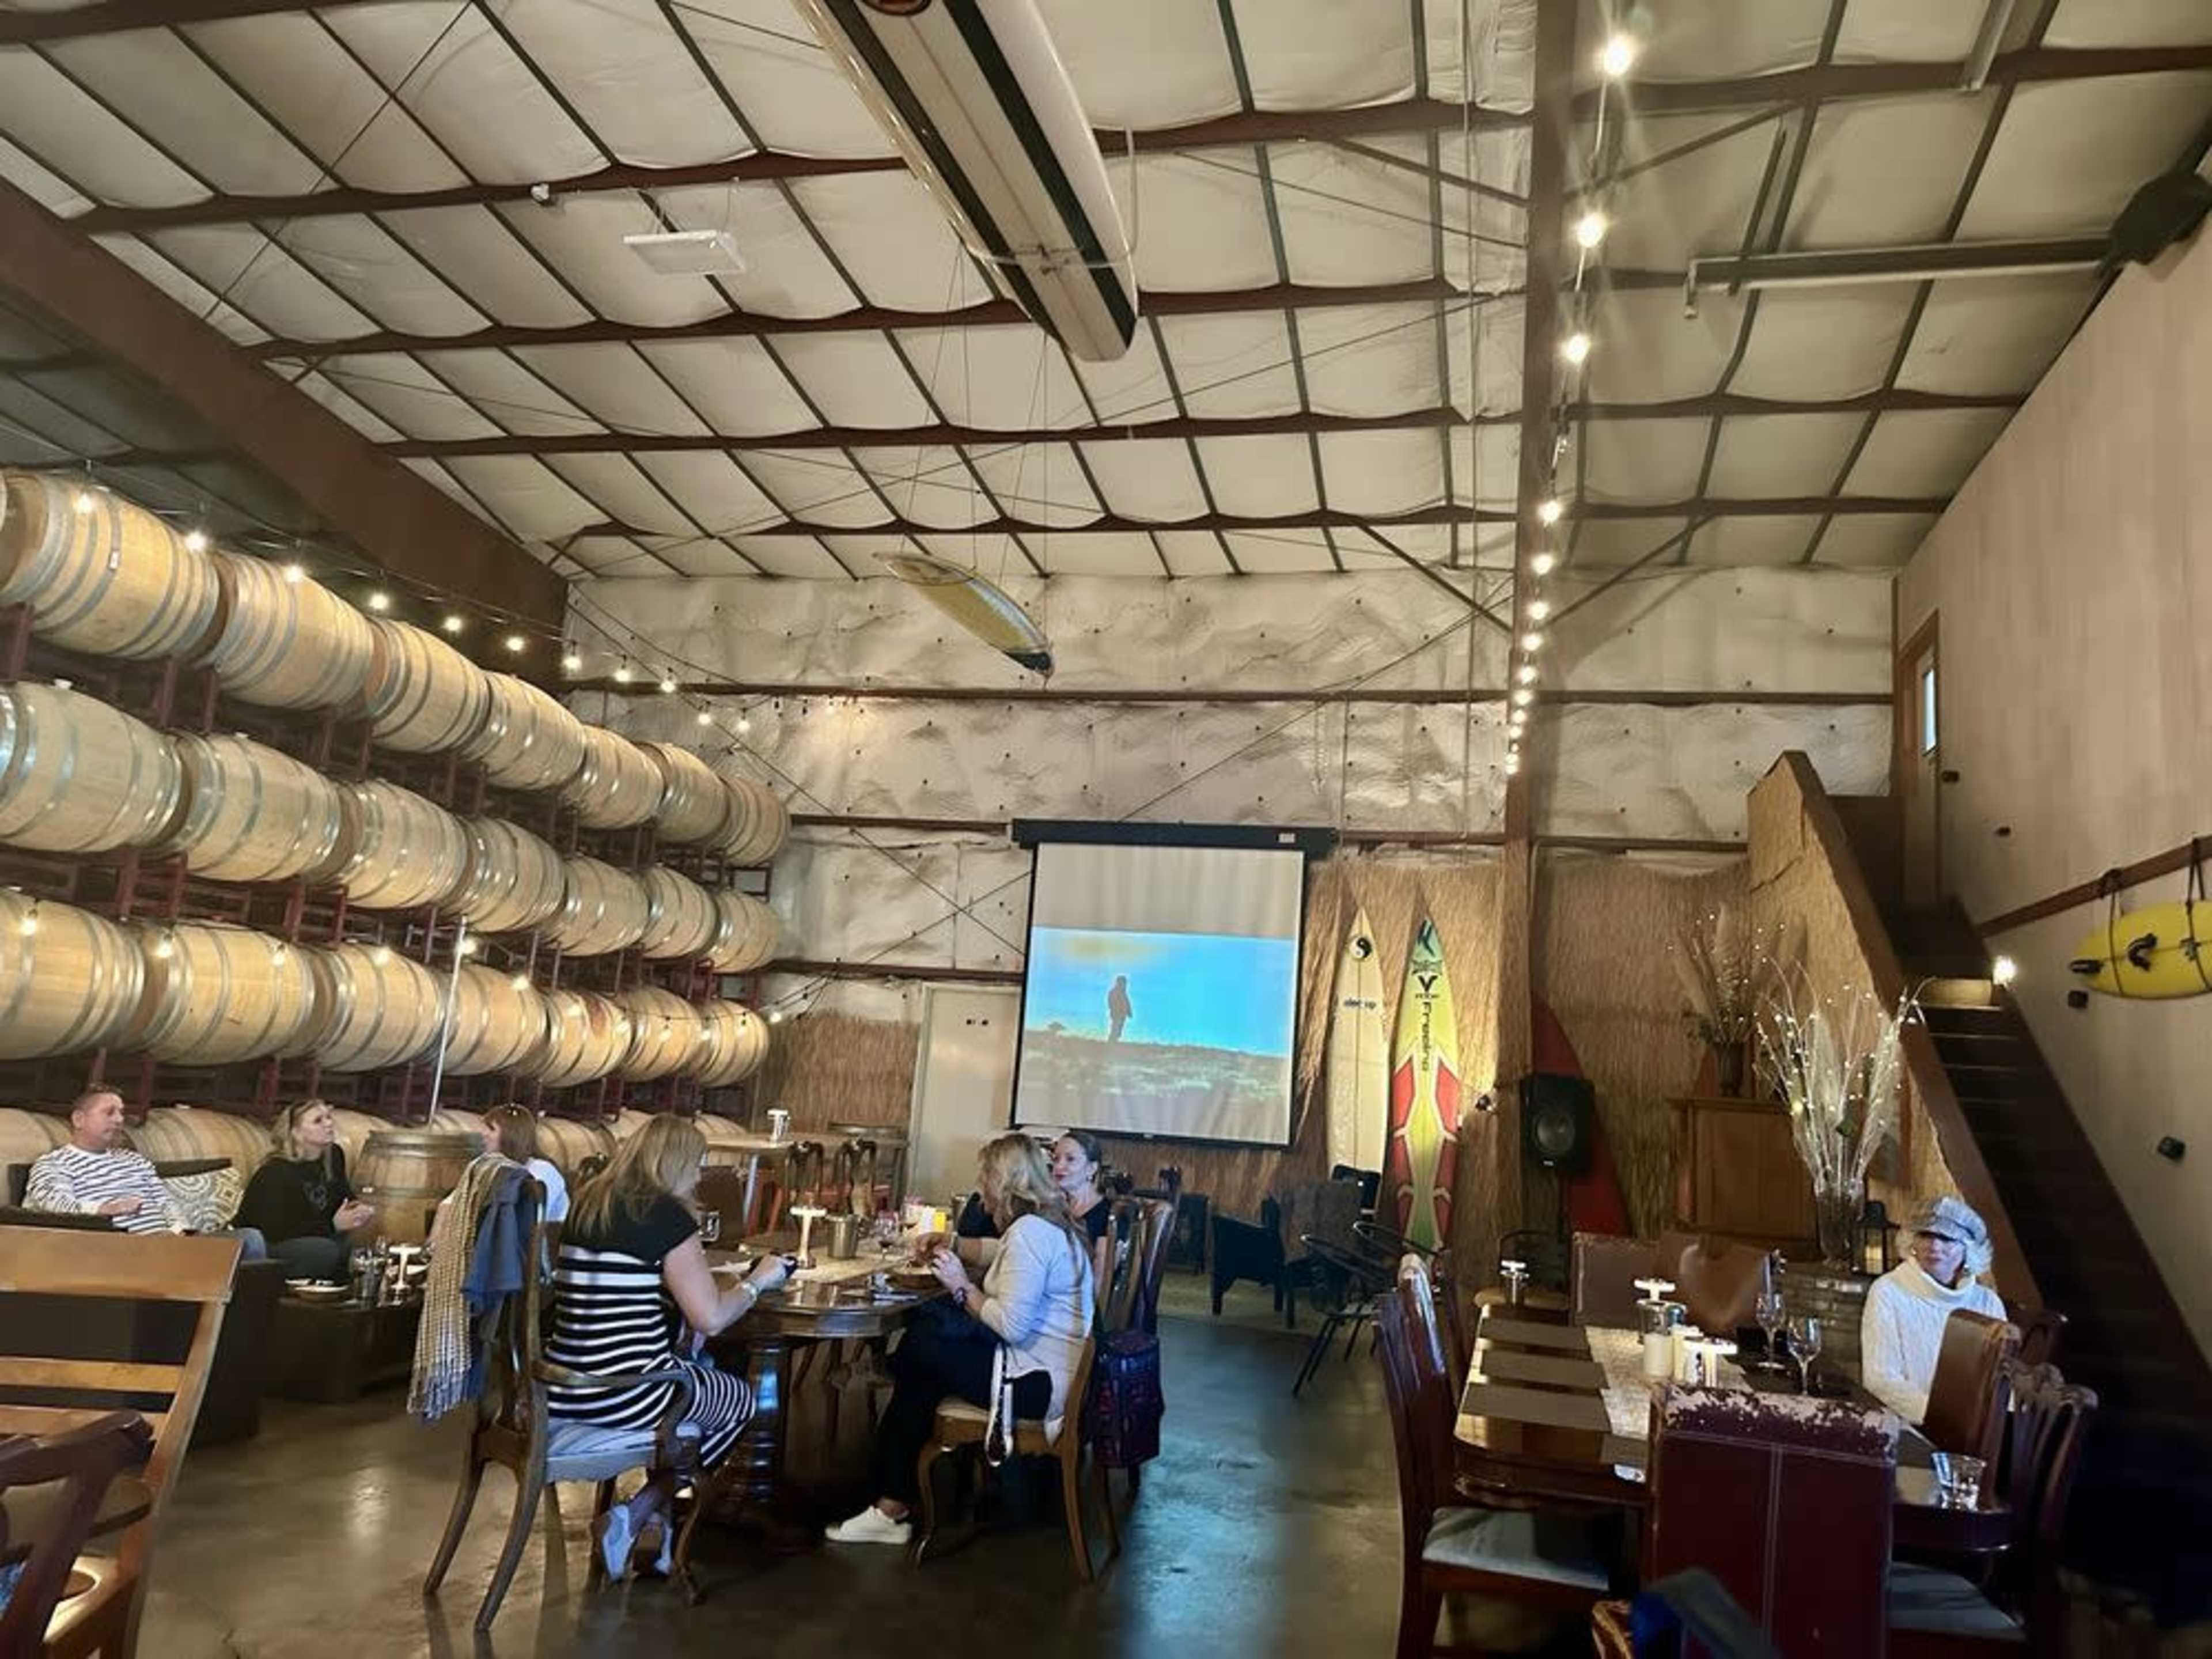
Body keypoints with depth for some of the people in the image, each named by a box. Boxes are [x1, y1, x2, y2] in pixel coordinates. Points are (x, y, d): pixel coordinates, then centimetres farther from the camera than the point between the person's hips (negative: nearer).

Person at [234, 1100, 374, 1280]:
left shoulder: (334, 1156, 0)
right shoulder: (276, 1173, -22)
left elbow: (345, 1197, 13)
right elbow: (275, 1233, -26)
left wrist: (359, 1210, -12)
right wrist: (333, 1225, -31)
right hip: (264, 1244, -8)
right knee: (325, 1251, -31)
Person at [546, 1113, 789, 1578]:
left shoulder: (588, 1202, 9)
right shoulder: (666, 1213, -12)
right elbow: (711, 1318, -15)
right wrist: (757, 1282, 2)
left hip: (560, 1390, 7)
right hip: (626, 1395, -7)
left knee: (698, 1374, 30)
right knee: (740, 1399, 19)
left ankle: (652, 1512, 27)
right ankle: (637, 1515, 11)